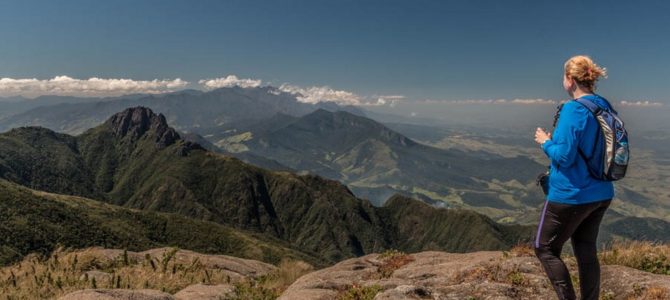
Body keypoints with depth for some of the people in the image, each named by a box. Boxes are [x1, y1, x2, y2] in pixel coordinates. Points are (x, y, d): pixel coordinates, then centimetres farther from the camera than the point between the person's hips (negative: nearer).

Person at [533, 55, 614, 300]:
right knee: (586, 251, 18)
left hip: (571, 195, -8)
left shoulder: (573, 109, -19)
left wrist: (546, 142, -4)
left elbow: (564, 156, -22)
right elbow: (595, 148, 15)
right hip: (601, 194, 8)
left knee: (545, 248, 8)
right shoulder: (605, 107, 6)